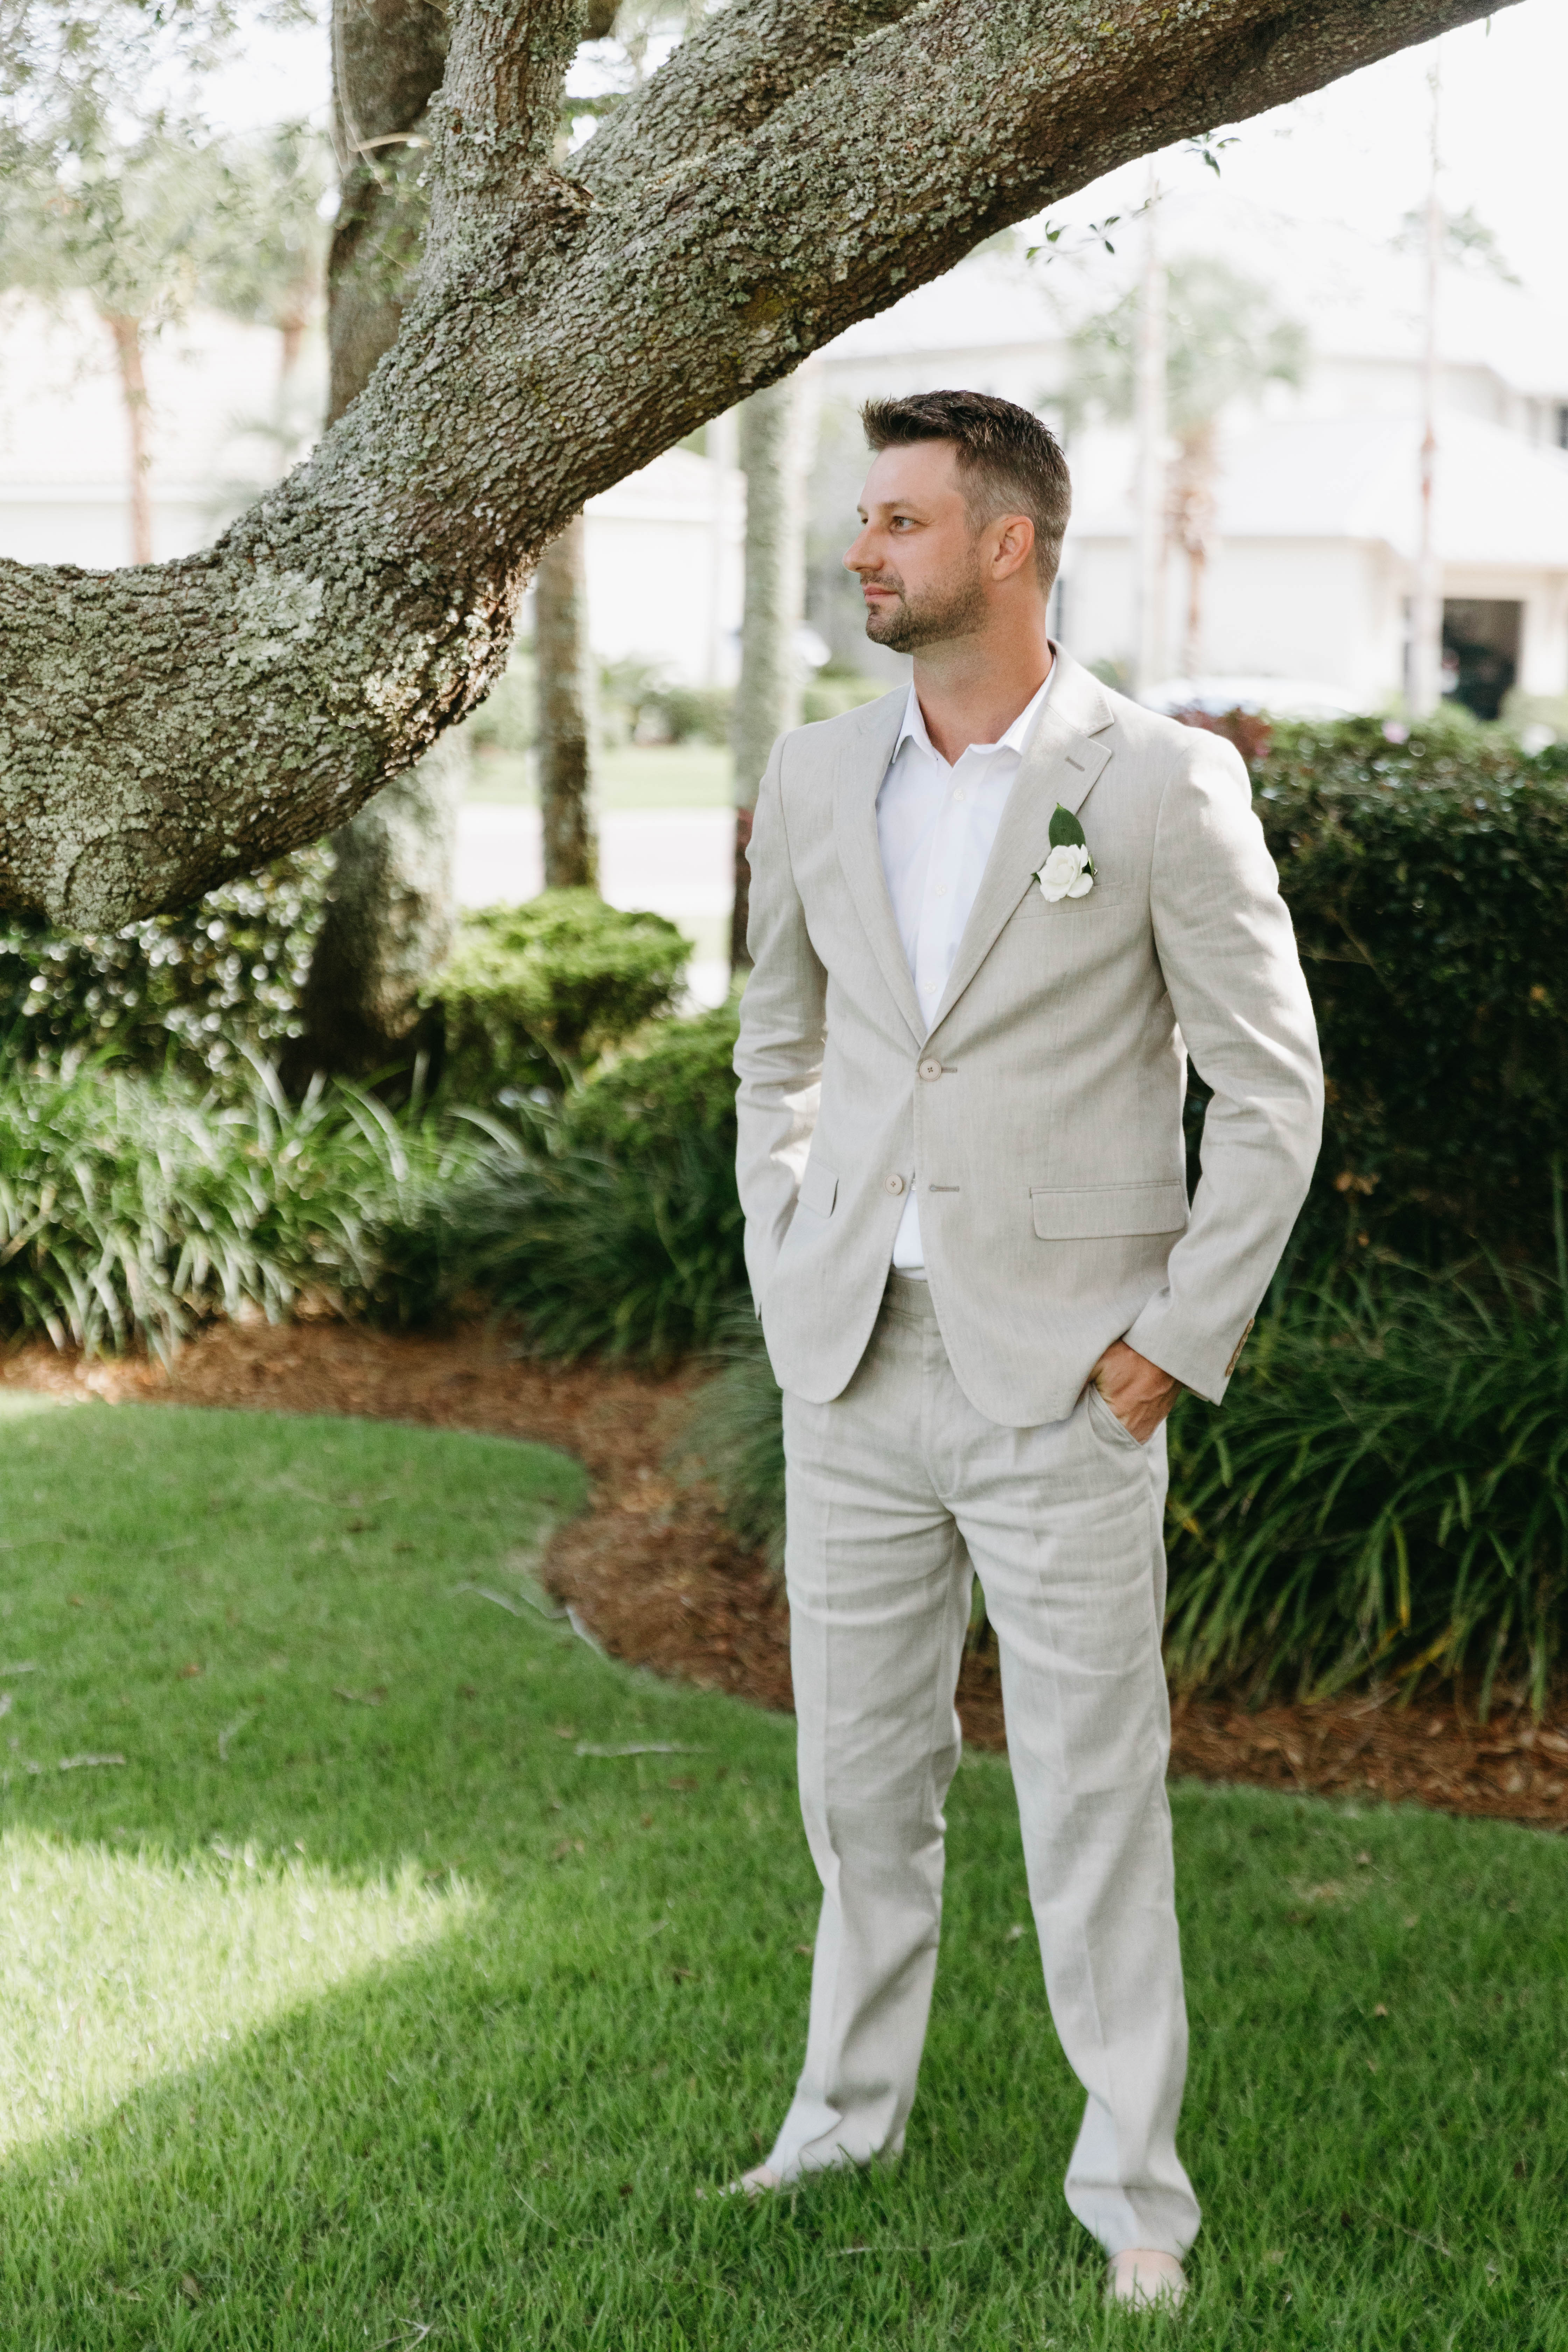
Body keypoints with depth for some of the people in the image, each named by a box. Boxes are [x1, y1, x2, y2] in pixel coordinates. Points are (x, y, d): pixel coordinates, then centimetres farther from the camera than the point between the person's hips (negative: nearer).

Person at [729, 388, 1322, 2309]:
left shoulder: (1161, 784, -8)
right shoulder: (816, 778, 7)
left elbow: (1274, 1086, -5)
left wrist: (1177, 1341, -8)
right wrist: (784, 1270, 10)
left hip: (1059, 1379, -5)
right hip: (853, 1366, 5)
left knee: (1092, 1791, 3)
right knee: (858, 1771, 15)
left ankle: (1131, 2179, 19)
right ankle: (850, 2107, 34)